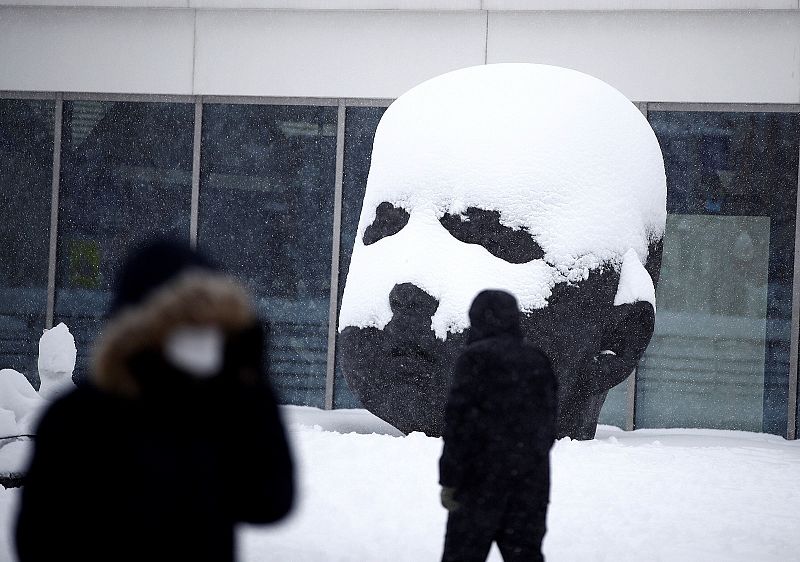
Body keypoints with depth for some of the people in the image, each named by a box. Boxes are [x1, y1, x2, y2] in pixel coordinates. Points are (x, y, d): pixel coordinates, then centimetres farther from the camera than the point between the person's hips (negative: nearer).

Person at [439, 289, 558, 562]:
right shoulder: (538, 361, 12)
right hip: (533, 479, 6)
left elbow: (459, 419, -13)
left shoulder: (476, 357, -8)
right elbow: (549, 424, 17)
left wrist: (449, 479, -11)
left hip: (482, 478, -6)